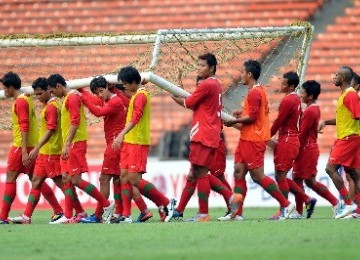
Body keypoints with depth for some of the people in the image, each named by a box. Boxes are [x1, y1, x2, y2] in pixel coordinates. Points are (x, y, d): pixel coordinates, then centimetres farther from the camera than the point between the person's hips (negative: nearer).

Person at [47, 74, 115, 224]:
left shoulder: (72, 98, -12)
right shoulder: (68, 99, 19)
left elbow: (75, 122, -20)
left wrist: (67, 144, -23)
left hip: (75, 144, -10)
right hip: (69, 146, 10)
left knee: (76, 180, -11)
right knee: (67, 179, 6)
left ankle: (107, 204, -6)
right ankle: (67, 216, 6)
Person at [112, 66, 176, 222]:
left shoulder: (141, 95, -14)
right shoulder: (137, 95, 18)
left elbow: (136, 117, -27)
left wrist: (122, 134, -37)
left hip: (138, 143, -10)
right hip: (129, 142, 10)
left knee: (134, 179, -13)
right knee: (125, 177, 4)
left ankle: (166, 204, -6)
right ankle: (126, 216, 3)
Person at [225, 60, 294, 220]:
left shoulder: (254, 93, -15)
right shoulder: (258, 91, 16)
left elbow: (252, 117, -20)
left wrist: (234, 121, -10)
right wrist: (242, 113, 14)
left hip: (253, 141, -10)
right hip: (247, 139, 10)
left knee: (257, 176, -7)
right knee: (239, 173, 5)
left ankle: (285, 205, -1)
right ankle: (236, 213, 2)